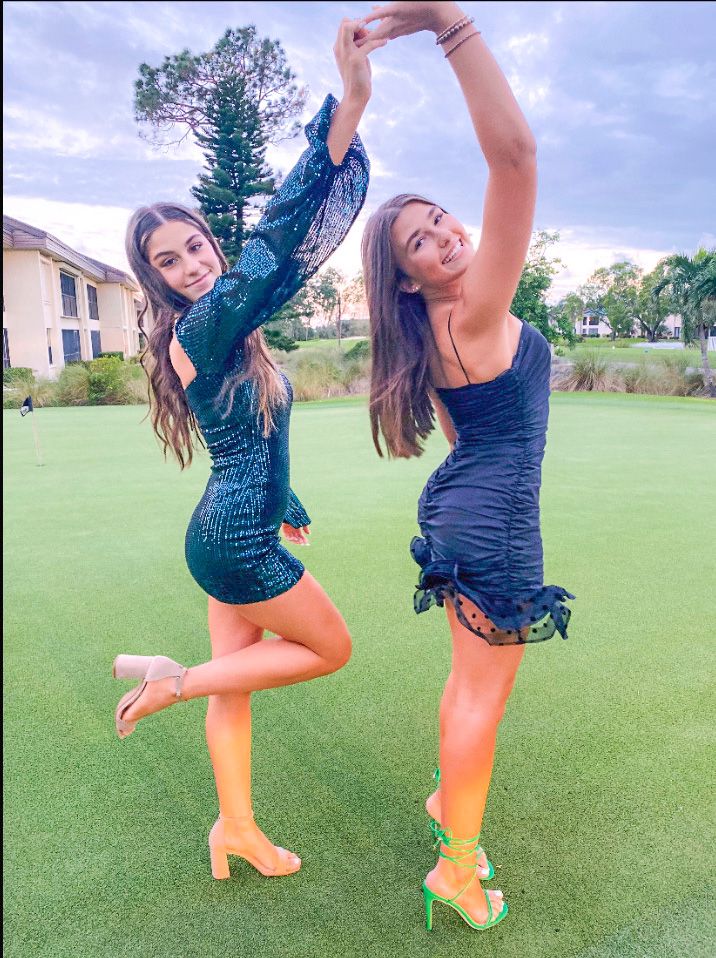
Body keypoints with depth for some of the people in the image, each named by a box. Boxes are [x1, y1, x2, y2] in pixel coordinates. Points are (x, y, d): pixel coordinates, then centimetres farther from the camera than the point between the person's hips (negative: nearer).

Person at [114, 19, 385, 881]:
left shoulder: (227, 336, 12)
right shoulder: (203, 326, -17)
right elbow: (275, 248, -33)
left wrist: (288, 507, 31)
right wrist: (347, 111, -35)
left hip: (230, 532, 9)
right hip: (237, 542, -9)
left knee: (237, 684, 17)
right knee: (331, 647, 9)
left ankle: (235, 828, 33)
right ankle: (171, 680, 8)